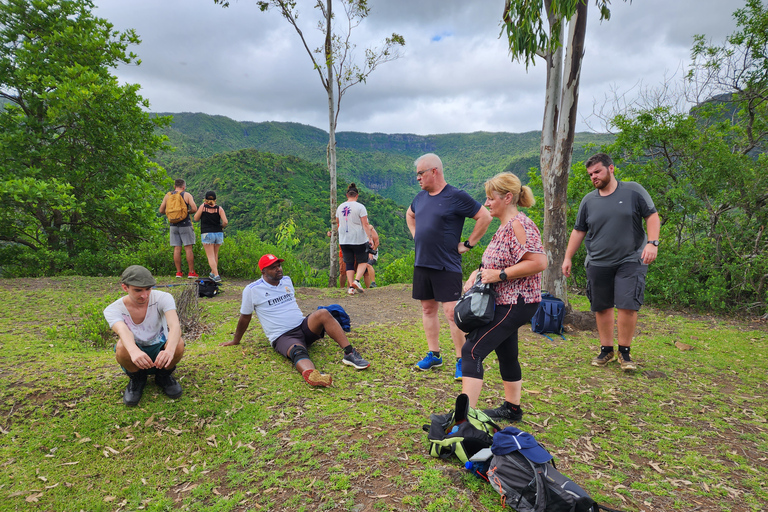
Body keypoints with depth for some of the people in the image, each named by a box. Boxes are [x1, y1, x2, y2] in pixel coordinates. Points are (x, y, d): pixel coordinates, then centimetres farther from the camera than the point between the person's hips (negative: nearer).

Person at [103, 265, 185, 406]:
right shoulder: (113, 310, -15)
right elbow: (123, 331, -38)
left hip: (161, 354, 0)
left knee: (178, 343, -33)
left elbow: (175, 325, -35)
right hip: (134, 358, 0)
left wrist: (169, 350, -56)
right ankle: (137, 378, -1)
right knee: (121, 346, -34)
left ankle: (164, 376, 0)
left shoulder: (163, 298, -17)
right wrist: (134, 351, -61)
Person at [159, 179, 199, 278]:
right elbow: (194, 209, -11)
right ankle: (191, 272, -2)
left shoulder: (167, 196, 9)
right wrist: (187, 211, 8)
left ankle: (179, 272, 7)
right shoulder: (187, 195, -2)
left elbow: (161, 210, 7)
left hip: (173, 225, 4)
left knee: (177, 249, 6)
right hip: (185, 224, -4)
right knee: (188, 248, -2)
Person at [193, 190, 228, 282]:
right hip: (218, 233, 3)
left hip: (206, 234, -3)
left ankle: (216, 276, -15)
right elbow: (225, 222, -11)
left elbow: (196, 219, 5)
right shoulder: (219, 208, -2)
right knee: (215, 254, 21)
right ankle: (213, 273, 32)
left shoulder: (203, 207, -5)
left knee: (210, 256, -2)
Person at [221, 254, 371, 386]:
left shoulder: (286, 280, 16)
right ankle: (311, 374, -74)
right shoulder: (252, 290, 0)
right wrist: (236, 341, 19)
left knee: (323, 313, -27)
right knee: (298, 351, -40)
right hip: (282, 337, -5)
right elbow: (245, 317, 10)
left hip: (303, 326, 5)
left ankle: (350, 353, -35)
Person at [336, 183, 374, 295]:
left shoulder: (340, 207, 8)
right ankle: (356, 280, -8)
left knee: (349, 263, 8)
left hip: (344, 240, 4)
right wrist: (369, 237, -10)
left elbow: (337, 223, 21)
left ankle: (351, 287, 4)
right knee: (362, 261, 11)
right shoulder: (360, 207, -7)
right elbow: (365, 224, -12)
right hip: (359, 240, -4)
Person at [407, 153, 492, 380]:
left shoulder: (456, 196, -10)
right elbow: (409, 215, 31)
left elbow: (485, 217, -10)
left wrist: (468, 244, -9)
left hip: (446, 266, -7)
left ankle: (461, 361, 6)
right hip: (421, 263, 7)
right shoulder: (421, 197, 11)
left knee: (452, 312, -7)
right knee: (428, 309, 12)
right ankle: (434, 354, 25)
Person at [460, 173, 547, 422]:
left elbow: (538, 262, -26)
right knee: (506, 355, 20)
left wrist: (499, 275, -24)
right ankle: (512, 409, 35)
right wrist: (479, 273, 6)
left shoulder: (519, 225, -18)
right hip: (505, 302, 11)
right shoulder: (505, 225, 13)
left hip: (514, 304, -11)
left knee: (472, 351, -15)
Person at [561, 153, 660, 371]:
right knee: (602, 308, 7)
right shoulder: (588, 200, 9)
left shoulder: (633, 190, 2)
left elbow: (652, 216, 3)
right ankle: (606, 349, 22)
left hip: (630, 261, -3)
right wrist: (568, 257, 10)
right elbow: (578, 231, 13)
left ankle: (624, 351, 8)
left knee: (628, 306, -10)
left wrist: (652, 243, -11)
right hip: (597, 263, 3)